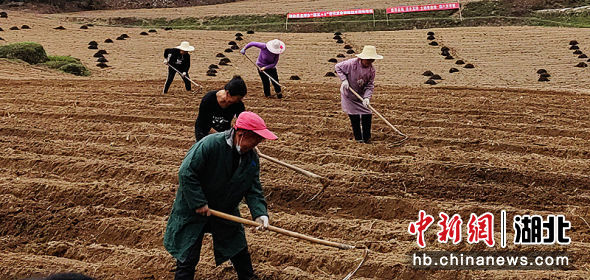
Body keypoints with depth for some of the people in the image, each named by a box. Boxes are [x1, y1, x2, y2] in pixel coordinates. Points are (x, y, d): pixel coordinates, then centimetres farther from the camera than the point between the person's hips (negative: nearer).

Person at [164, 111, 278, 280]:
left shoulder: (252, 158, -7)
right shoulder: (210, 144, -28)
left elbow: (253, 188, -4)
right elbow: (186, 173, -27)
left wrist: (260, 213, -21)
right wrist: (199, 203, -25)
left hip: (226, 211, 6)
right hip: (193, 211, -6)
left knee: (239, 250, 19)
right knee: (188, 258, -1)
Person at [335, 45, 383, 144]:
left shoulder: (371, 70, -14)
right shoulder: (351, 64, -26)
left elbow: (370, 85, -9)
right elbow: (338, 67, -12)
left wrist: (366, 97, -24)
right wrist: (344, 80, -21)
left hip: (361, 94, 4)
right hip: (349, 94, -3)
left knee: (367, 114, -1)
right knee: (354, 117, -1)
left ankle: (366, 138, 12)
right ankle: (358, 138, 13)